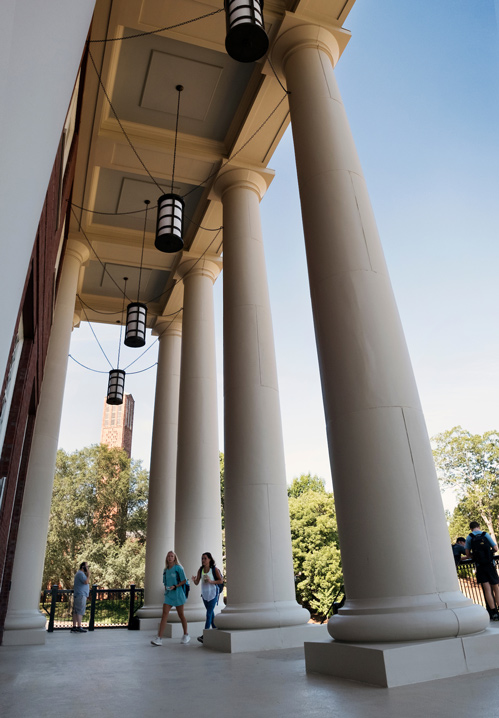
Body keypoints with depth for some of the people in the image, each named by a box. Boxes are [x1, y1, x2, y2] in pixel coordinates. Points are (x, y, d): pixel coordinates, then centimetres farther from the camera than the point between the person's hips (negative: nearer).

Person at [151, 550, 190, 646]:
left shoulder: (178, 568, -7)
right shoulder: (165, 570, 10)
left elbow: (184, 581, -8)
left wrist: (175, 586, -17)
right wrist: (166, 589, 3)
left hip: (177, 594, -4)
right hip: (168, 595, 4)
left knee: (181, 615, 7)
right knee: (164, 614, -8)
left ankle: (186, 635, 23)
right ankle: (159, 638, -10)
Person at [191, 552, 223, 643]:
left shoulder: (214, 569, -11)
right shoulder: (201, 569, 0)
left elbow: (221, 581, -9)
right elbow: (197, 582, -1)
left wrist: (211, 581, -23)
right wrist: (194, 579, -24)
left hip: (213, 593, -5)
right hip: (204, 594, 5)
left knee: (209, 613, -10)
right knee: (211, 613, 16)